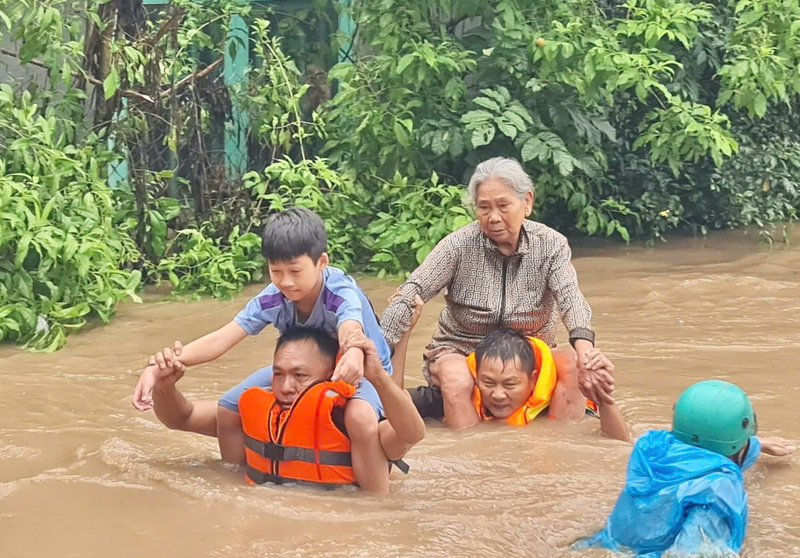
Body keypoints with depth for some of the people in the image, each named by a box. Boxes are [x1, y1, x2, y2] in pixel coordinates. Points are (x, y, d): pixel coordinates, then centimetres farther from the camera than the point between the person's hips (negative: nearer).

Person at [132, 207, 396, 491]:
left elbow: (352, 332, -56)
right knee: (228, 409, -7)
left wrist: (354, 356, -82)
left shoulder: (343, 294, -33)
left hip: (363, 370, -5)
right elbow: (220, 340, -29)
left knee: (360, 417, -39)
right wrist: (158, 367, -42)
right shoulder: (272, 298, -22)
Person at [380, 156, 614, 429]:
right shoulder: (460, 245, -11)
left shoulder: (551, 245, -7)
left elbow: (570, 297, -23)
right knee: (456, 378, -34)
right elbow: (410, 294, -19)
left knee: (572, 365, -27)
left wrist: (584, 346, -45)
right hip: (458, 353, -1)